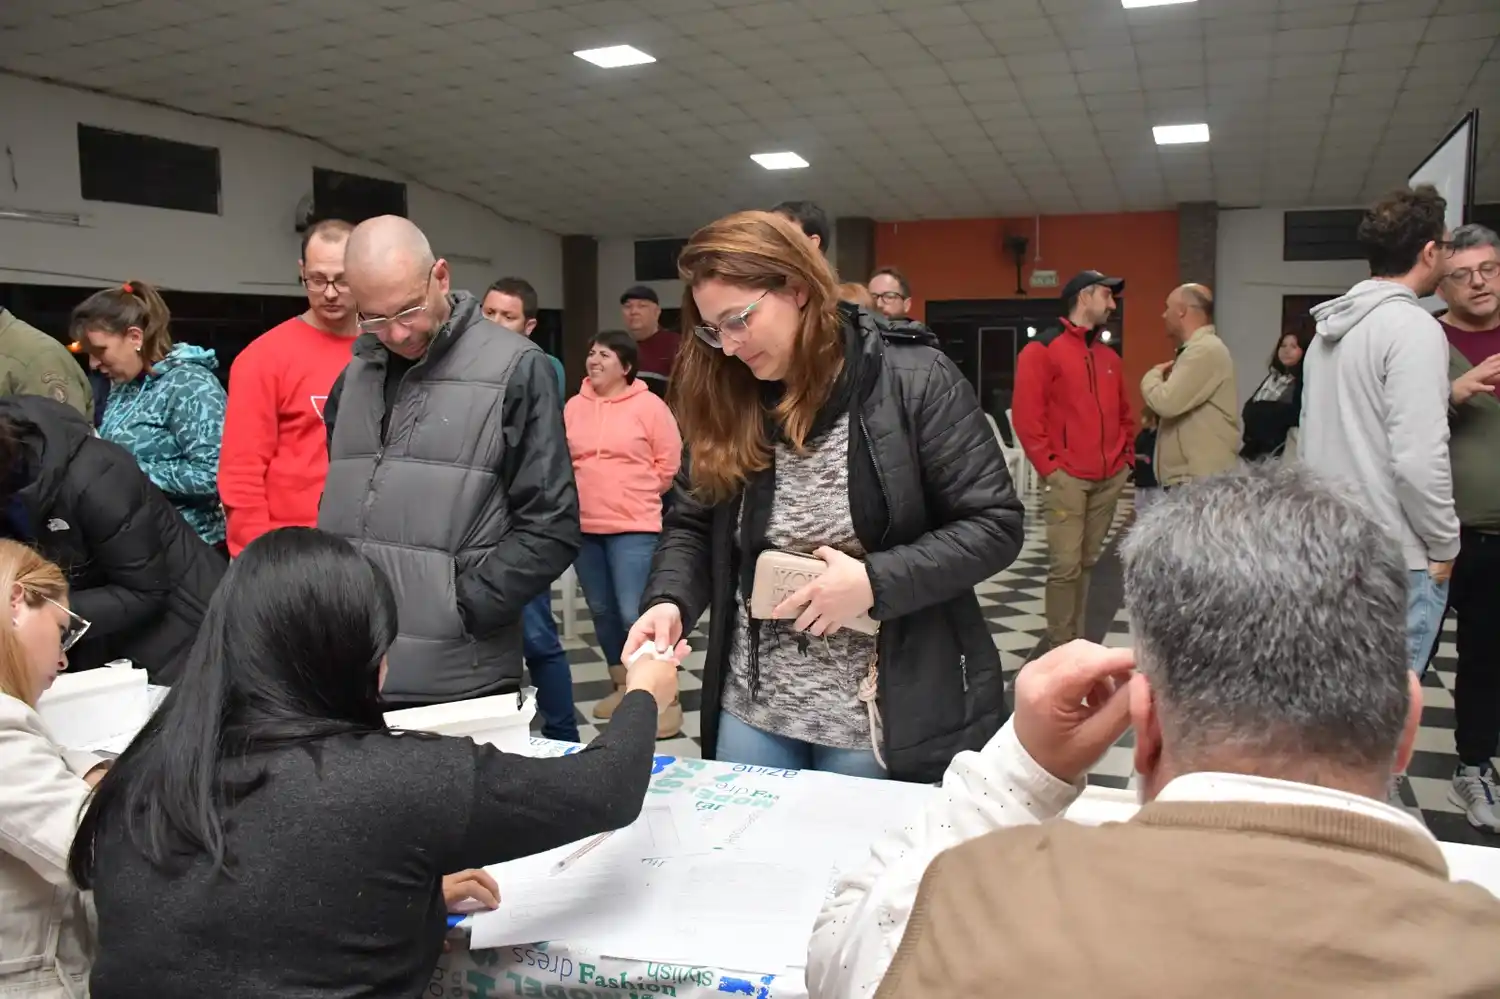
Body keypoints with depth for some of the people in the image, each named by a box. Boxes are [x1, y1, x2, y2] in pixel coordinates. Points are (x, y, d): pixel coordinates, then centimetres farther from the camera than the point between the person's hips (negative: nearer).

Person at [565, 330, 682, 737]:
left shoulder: (649, 406, -6)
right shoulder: (574, 406, 7)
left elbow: (669, 463, -3)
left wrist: (635, 494, 1)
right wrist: (592, 492, 8)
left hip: (633, 527, -5)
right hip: (583, 526, 6)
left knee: (636, 615, -10)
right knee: (602, 611, 14)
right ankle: (623, 686, 31)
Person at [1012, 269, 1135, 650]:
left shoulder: (1109, 356, 17)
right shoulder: (1042, 349, -4)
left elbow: (1123, 413, 26)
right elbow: (1026, 414, -10)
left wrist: (1127, 455, 13)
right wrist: (1048, 465, -14)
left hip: (1110, 479, 7)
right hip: (1067, 478, -6)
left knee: (1088, 563, 11)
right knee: (1065, 566, -8)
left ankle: (1076, 640, 19)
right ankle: (1060, 647, 2)